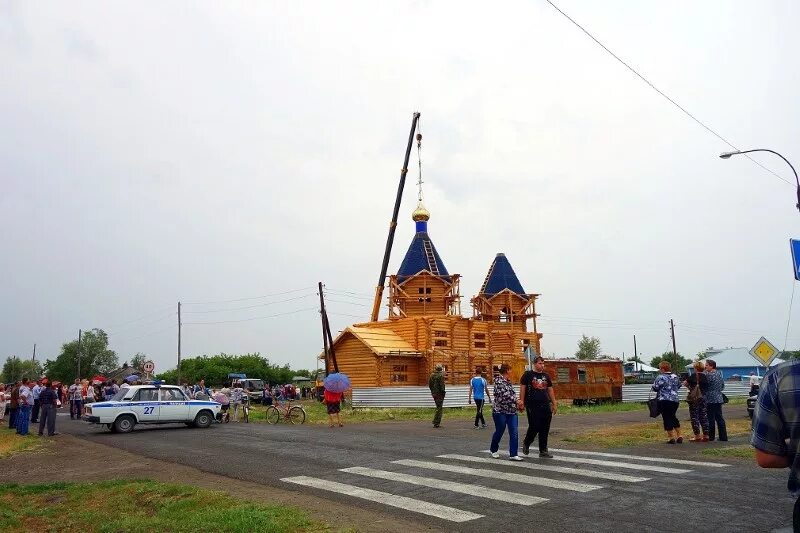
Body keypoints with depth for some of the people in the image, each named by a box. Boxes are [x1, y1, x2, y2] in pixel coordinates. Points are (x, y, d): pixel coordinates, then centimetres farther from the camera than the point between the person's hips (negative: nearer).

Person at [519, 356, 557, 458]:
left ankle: (543, 450, 14)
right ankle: (526, 444, 20)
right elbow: (522, 388, -1)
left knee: (545, 429, 4)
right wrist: (521, 402, -7)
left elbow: (550, 390, 19)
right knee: (534, 427, -7)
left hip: (545, 405, 5)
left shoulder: (546, 375, 15)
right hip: (532, 406, -5)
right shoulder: (528, 374, 0)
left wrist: (554, 403, 15)